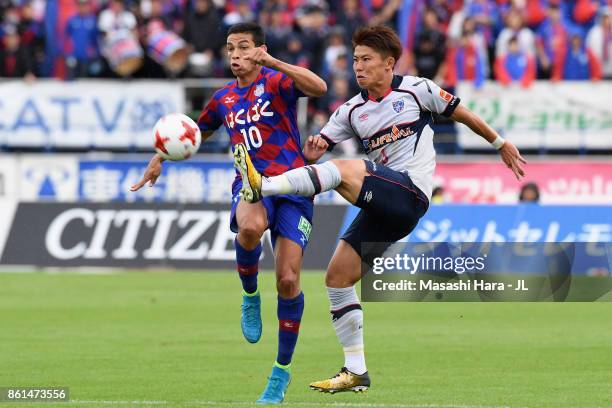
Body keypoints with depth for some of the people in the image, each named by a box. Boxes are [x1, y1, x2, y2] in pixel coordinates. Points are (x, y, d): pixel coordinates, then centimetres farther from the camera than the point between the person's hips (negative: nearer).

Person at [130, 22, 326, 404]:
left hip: (293, 188, -2)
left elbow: (319, 88, -21)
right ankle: (250, 295, -8)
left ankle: (282, 371, 9)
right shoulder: (224, 99, 15)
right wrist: (160, 158, 23)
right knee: (251, 227, -38)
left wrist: (272, 62, -26)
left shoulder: (277, 81, 1)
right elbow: (197, 132, 35)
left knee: (288, 280, -9)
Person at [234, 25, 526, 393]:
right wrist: (312, 150, -12)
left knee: (344, 170, -29)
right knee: (338, 277, -1)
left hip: (410, 194, -7)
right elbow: (316, 150, 13)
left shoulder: (416, 90, 3)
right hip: (382, 207, 7)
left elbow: (460, 113, 14)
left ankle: (263, 186, -44)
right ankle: (356, 372, 3)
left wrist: (501, 144, 21)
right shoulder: (353, 110, 16)